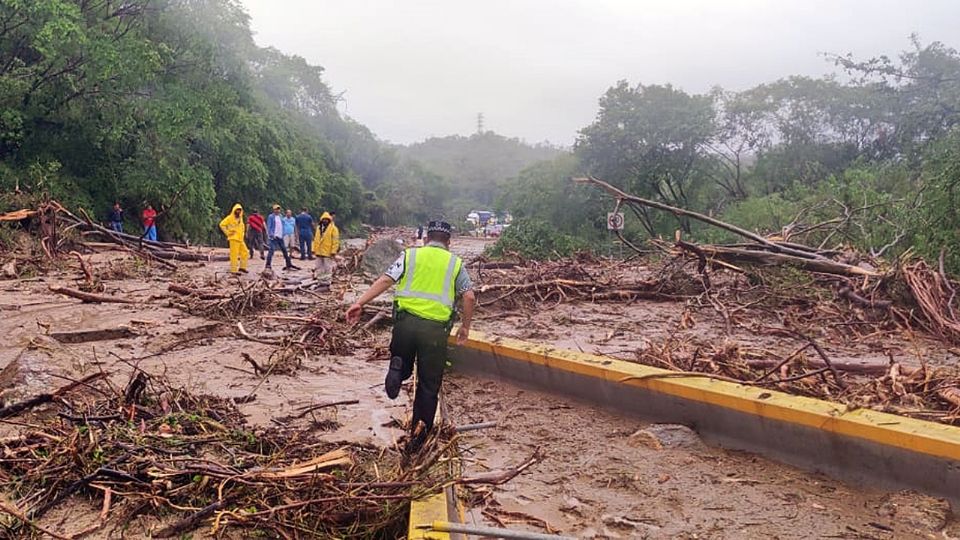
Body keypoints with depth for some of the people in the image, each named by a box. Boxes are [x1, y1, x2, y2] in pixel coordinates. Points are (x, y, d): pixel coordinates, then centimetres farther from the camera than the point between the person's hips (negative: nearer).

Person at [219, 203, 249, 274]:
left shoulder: (240, 218, 17)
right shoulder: (230, 217, -6)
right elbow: (222, 224, -11)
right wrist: (228, 233, -10)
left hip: (240, 239, 8)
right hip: (234, 239, -8)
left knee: (245, 252, 7)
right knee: (234, 255, -8)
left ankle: (242, 267, 16)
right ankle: (233, 270, -5)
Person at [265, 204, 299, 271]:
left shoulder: (281, 217, 15)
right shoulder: (271, 217, -5)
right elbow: (269, 227, -10)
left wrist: (282, 234, 15)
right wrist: (271, 235, -20)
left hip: (280, 237, 7)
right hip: (273, 237, -7)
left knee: (284, 250, 12)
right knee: (271, 250, -14)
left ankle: (289, 265, 20)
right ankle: (268, 265, -11)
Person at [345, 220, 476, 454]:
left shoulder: (410, 255, 12)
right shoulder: (455, 263, 13)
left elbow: (385, 280, 0)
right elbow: (470, 296, 4)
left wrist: (360, 303, -4)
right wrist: (465, 326, 15)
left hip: (406, 319, 1)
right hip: (436, 328, -1)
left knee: (404, 365, 24)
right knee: (429, 385, 10)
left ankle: (398, 369, -9)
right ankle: (420, 429, 3)